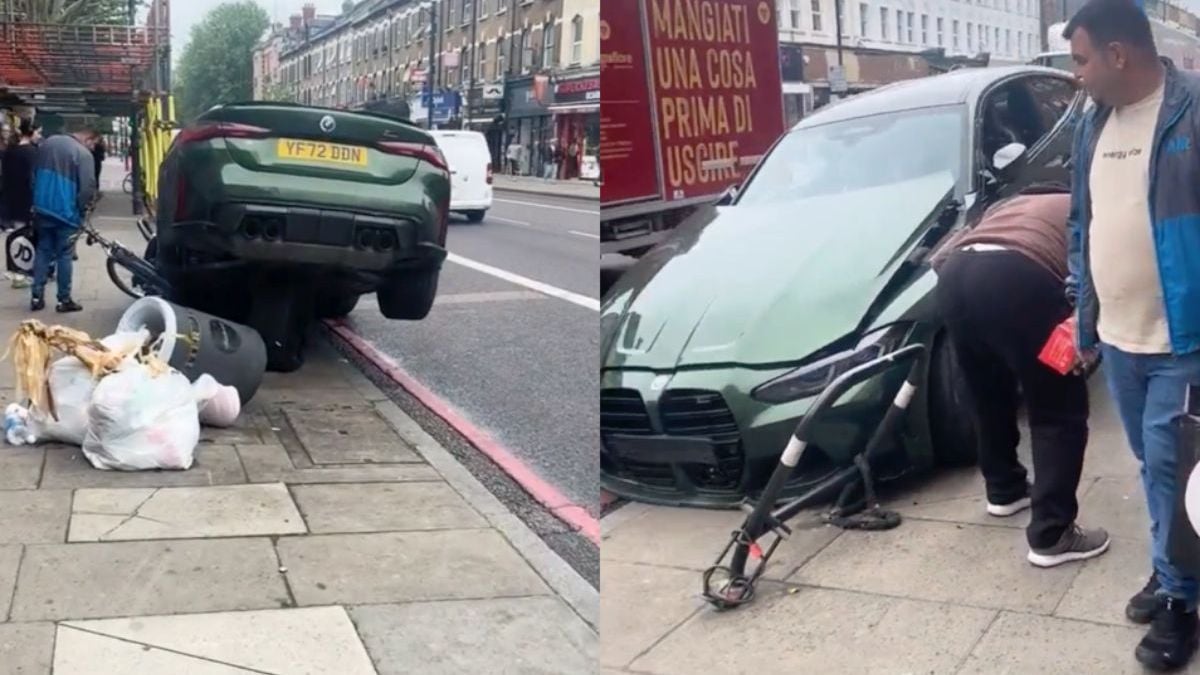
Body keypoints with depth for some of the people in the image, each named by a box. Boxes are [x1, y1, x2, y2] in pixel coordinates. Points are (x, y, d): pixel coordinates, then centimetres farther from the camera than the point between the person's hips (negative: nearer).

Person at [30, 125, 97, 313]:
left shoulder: (47, 143, 9)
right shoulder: (84, 154, -15)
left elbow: (34, 173, 18)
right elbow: (87, 188, -18)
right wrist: (83, 209, -1)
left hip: (42, 208, 6)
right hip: (65, 212, -6)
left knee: (43, 251, 14)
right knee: (64, 255, 2)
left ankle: (37, 296, 13)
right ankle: (64, 300, 8)